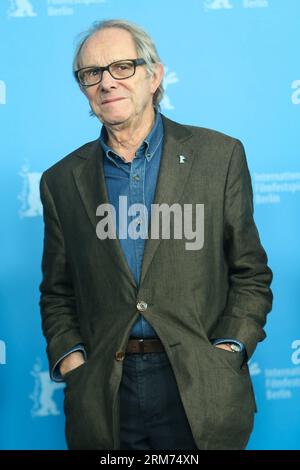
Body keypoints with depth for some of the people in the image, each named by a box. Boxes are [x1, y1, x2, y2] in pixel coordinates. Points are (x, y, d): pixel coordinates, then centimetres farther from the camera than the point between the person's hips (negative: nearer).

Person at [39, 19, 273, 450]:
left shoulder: (219, 155, 0)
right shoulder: (62, 181, 6)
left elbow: (251, 273, 2)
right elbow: (57, 293, 11)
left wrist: (227, 351, -9)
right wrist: (69, 357, -4)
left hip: (201, 392, -1)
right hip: (103, 397, 2)